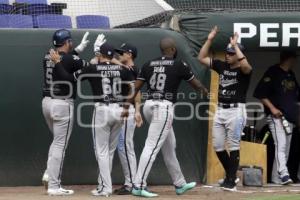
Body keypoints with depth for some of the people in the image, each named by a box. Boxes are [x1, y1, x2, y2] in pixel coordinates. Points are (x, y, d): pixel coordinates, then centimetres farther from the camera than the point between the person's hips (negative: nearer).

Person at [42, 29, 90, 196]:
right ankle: (54, 186, -1)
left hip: (47, 101, 8)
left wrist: (79, 49, 28)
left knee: (57, 141, 23)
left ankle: (49, 174, 10)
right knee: (60, 145, -2)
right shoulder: (70, 59, -14)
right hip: (62, 104, -7)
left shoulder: (47, 57, 7)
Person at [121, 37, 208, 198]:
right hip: (164, 107, -7)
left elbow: (135, 88, 5)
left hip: (149, 106, 7)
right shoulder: (179, 65, -2)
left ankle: (179, 184, 26)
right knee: (152, 147, -10)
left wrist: (127, 107, 6)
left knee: (169, 146, 17)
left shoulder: (149, 64, 10)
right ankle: (138, 186, -15)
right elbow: (195, 83, 13)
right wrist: (204, 90, 33)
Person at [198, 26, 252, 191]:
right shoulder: (221, 66, 10)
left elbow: (245, 65, -32)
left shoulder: (243, 70, -7)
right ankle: (230, 174, 26)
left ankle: (231, 180, 0)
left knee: (233, 146, -4)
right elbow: (201, 58, 10)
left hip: (236, 111, -7)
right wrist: (210, 40, 1)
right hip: (220, 110, 7)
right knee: (217, 146, 8)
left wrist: (235, 45, -26)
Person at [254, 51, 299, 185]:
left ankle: (276, 177, 10)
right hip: (276, 115, -8)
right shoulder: (273, 72, -6)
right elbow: (260, 93, -10)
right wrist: (272, 108, -17)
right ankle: (283, 174, -28)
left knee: (286, 147, 6)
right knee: (281, 144, -19)